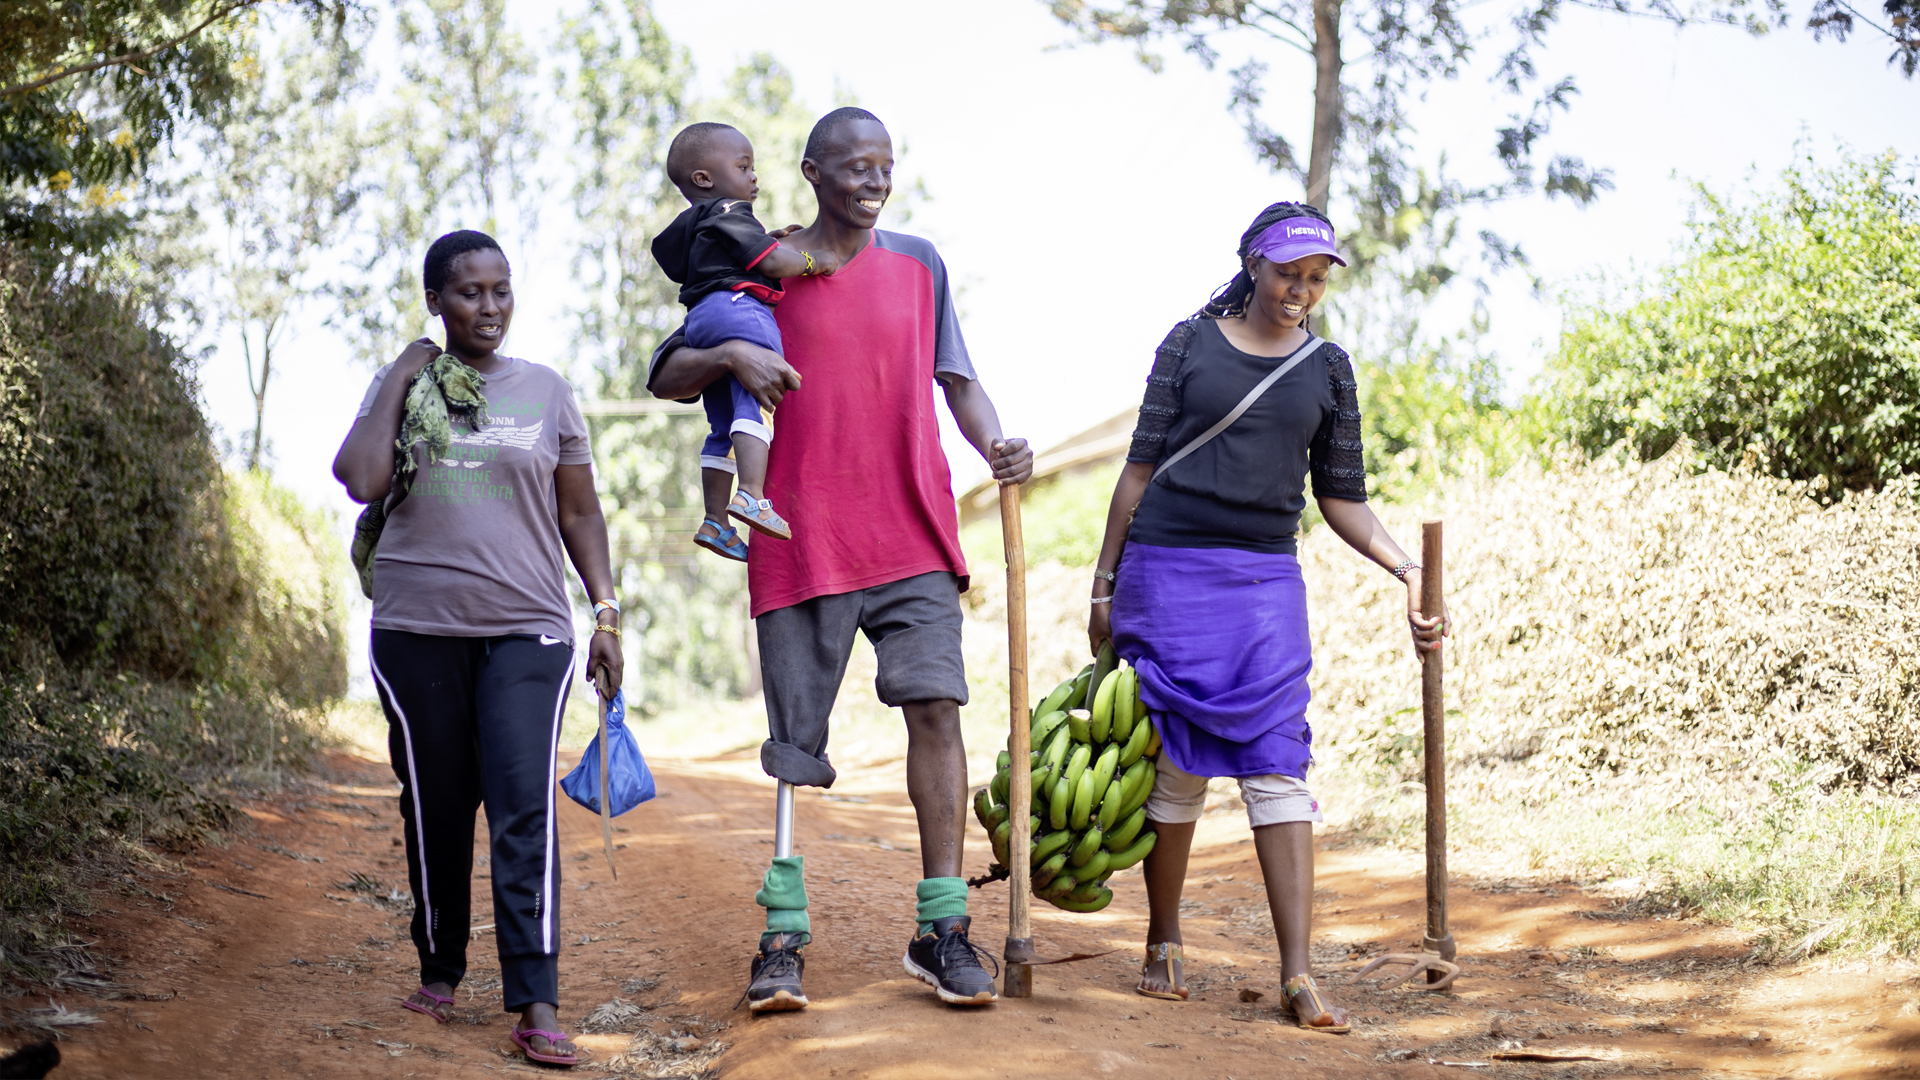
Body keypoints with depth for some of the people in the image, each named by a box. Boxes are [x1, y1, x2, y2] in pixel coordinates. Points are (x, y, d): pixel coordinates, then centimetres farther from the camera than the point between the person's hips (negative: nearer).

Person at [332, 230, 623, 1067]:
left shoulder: (545, 392, 10)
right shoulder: (403, 386, 8)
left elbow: (580, 511, 13)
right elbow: (360, 481, -9)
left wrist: (606, 612, 7)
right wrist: (397, 383, -4)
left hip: (526, 631, -1)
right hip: (418, 630, 1)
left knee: (525, 808, -12)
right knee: (436, 809, 7)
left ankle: (536, 1005, -15)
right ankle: (439, 971, 25)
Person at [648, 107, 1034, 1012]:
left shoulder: (919, 265, 12)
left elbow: (955, 375, 16)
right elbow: (667, 377, 3)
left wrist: (995, 442, -4)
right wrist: (727, 355, -18)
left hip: (912, 535, 2)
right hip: (801, 539, -2)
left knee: (935, 704, -11)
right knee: (795, 740, 1)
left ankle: (941, 929, -5)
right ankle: (783, 939, 10)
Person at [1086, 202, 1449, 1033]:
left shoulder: (1327, 367, 10)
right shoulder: (1191, 343, 3)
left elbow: (1341, 497, 13)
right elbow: (1142, 467, 5)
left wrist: (1405, 569, 0)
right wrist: (1105, 582, 5)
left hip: (1266, 582, 2)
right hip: (1169, 569, -2)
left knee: (1278, 765, -8)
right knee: (1175, 764, 0)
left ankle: (1298, 973, -9)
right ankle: (1163, 948, 17)